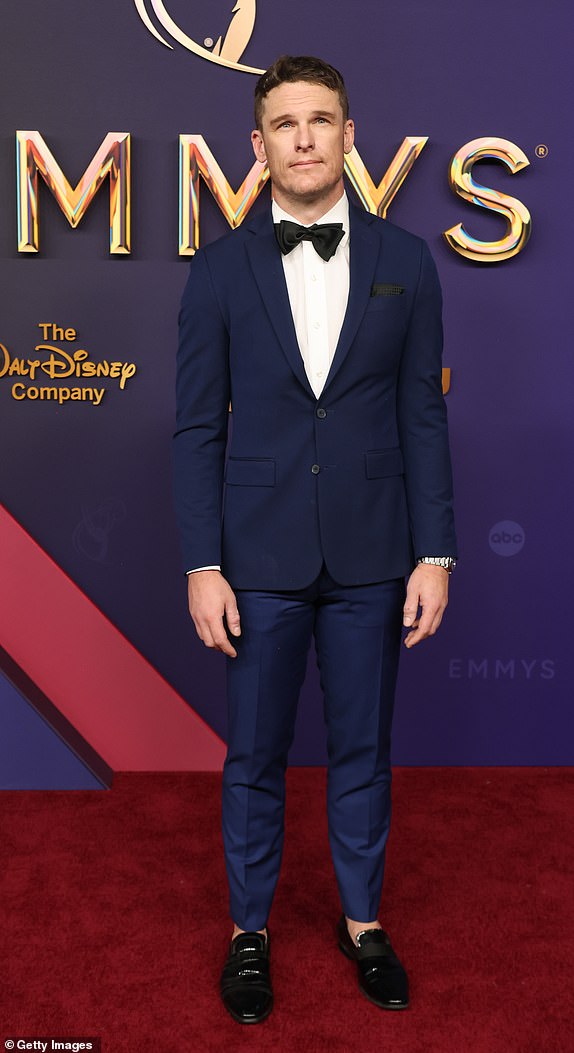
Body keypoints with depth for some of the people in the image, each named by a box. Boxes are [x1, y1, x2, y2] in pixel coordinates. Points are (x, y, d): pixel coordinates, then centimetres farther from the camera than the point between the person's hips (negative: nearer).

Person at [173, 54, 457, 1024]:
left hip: (370, 554, 1)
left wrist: (435, 553, -2)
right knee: (254, 756, 12)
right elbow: (198, 427, -1)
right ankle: (249, 929, 33)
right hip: (260, 554, 0)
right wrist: (202, 565, -6)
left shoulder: (405, 262, 3)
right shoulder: (220, 269, 0)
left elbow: (424, 417, 2)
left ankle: (362, 920, 36)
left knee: (363, 750, 14)